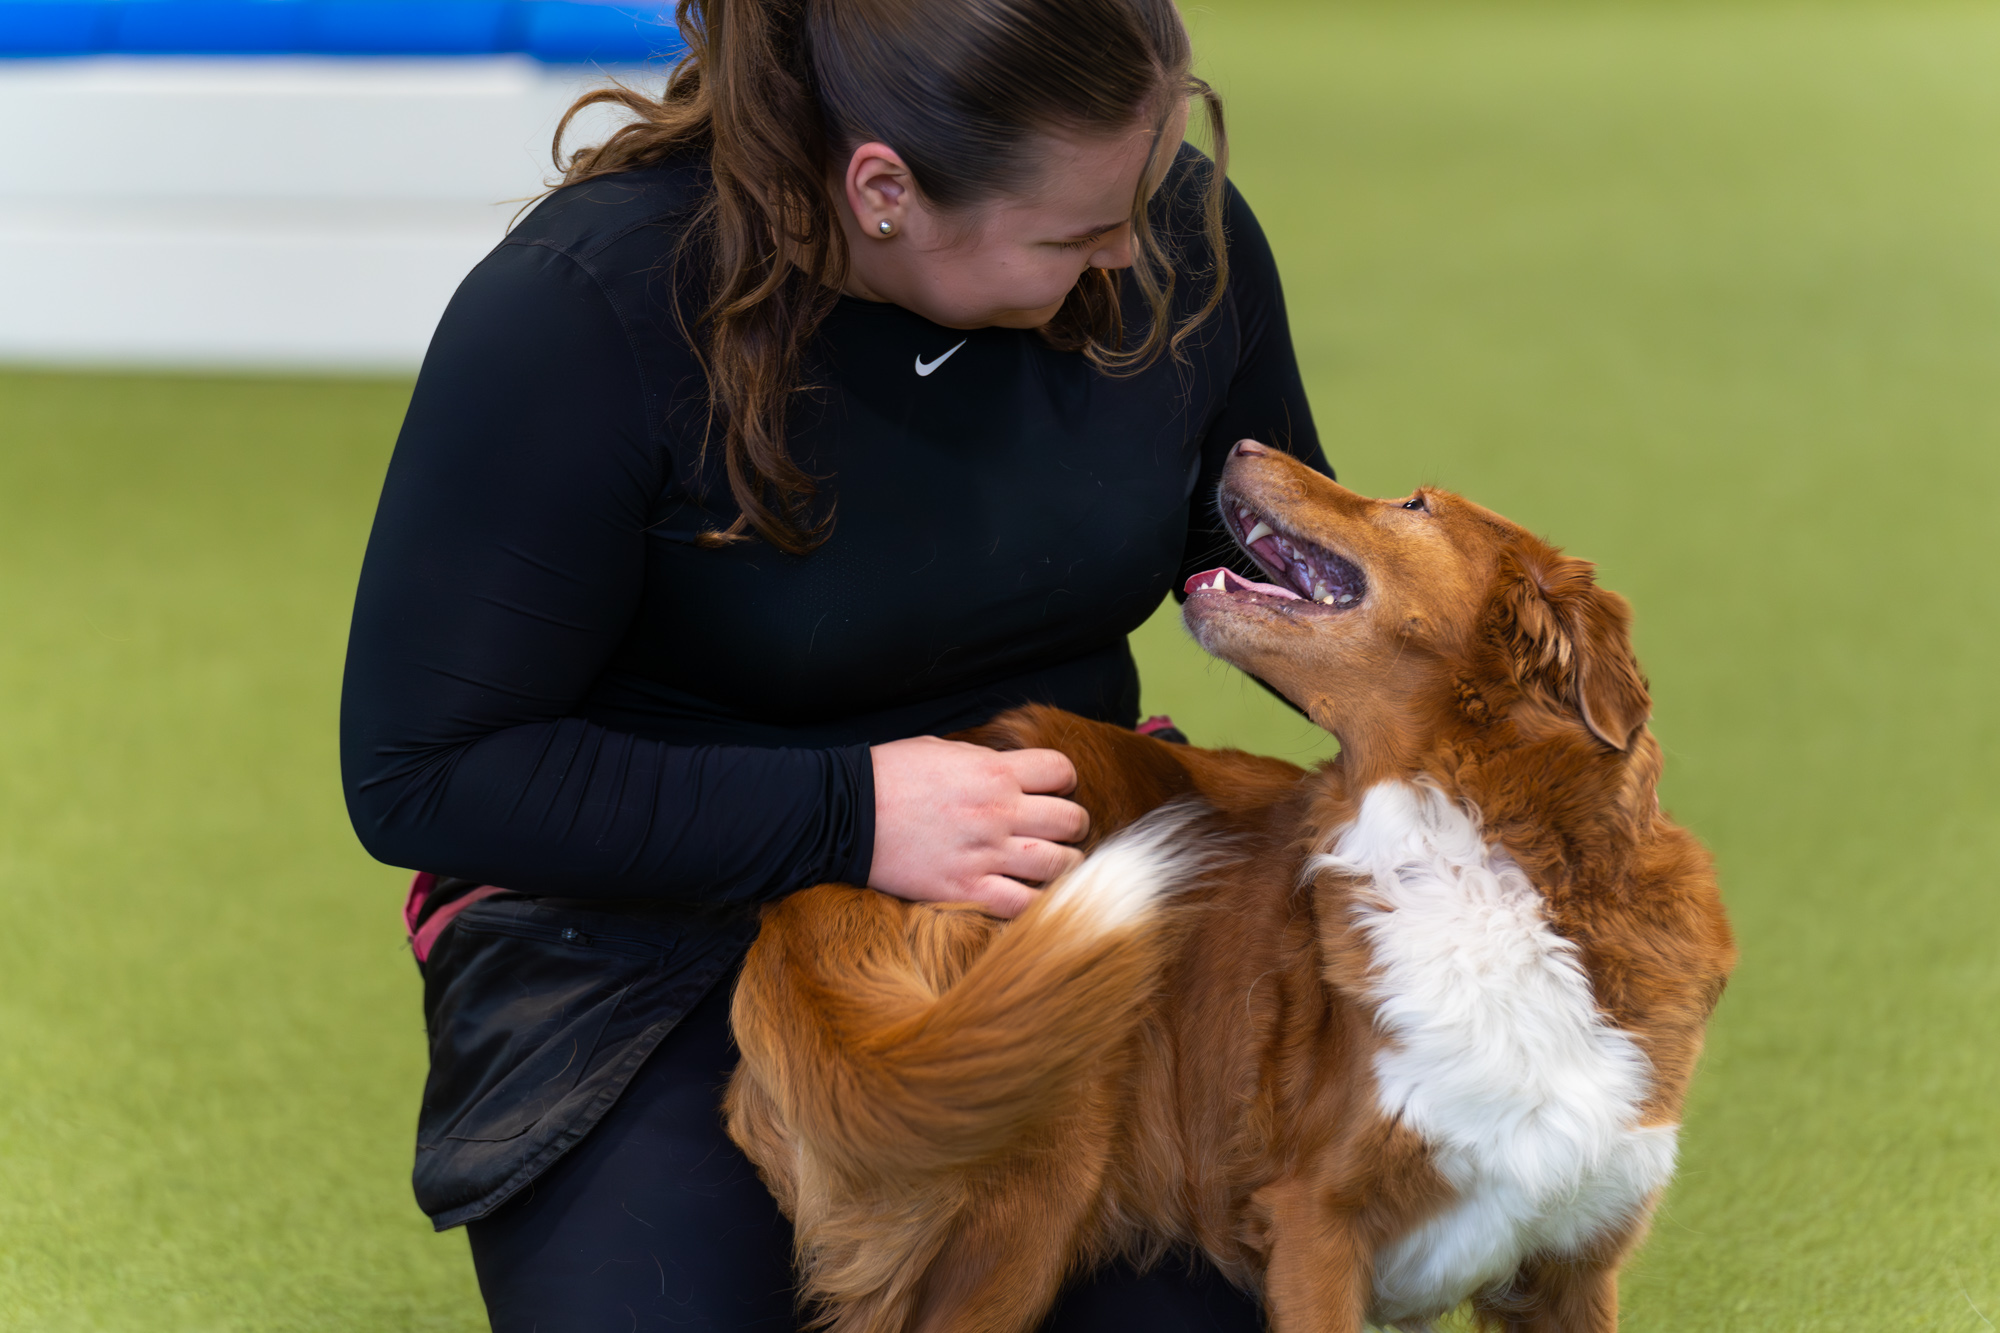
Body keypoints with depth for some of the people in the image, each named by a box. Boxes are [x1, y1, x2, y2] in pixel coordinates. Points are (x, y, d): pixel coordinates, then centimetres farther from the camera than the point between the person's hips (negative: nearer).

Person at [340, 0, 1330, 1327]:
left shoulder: (1178, 232, -7)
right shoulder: (578, 318, -22)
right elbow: (418, 778, -19)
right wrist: (849, 816, -25)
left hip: (1055, 875, 3)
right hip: (662, 931, -3)